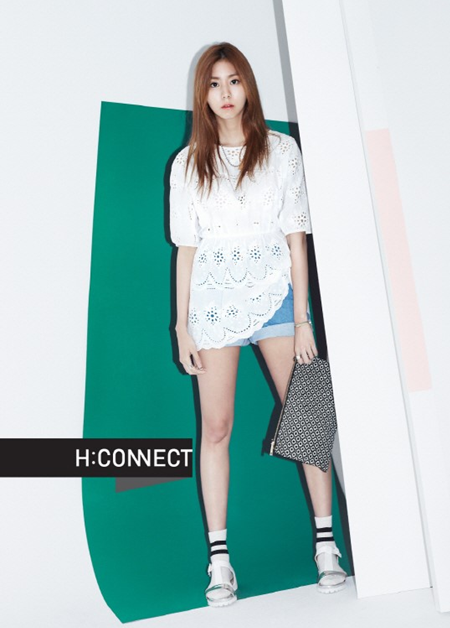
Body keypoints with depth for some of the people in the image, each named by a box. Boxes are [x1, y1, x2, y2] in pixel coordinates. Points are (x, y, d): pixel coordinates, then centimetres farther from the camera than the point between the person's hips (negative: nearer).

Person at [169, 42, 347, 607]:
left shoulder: (282, 149, 7)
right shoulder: (188, 162, 9)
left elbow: (296, 236, 2)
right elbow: (186, 248, 6)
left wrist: (302, 318, -4)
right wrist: (182, 326, 1)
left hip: (275, 295, 0)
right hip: (213, 302, 1)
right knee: (215, 427, -1)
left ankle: (326, 544, 15)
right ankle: (219, 559, 10)